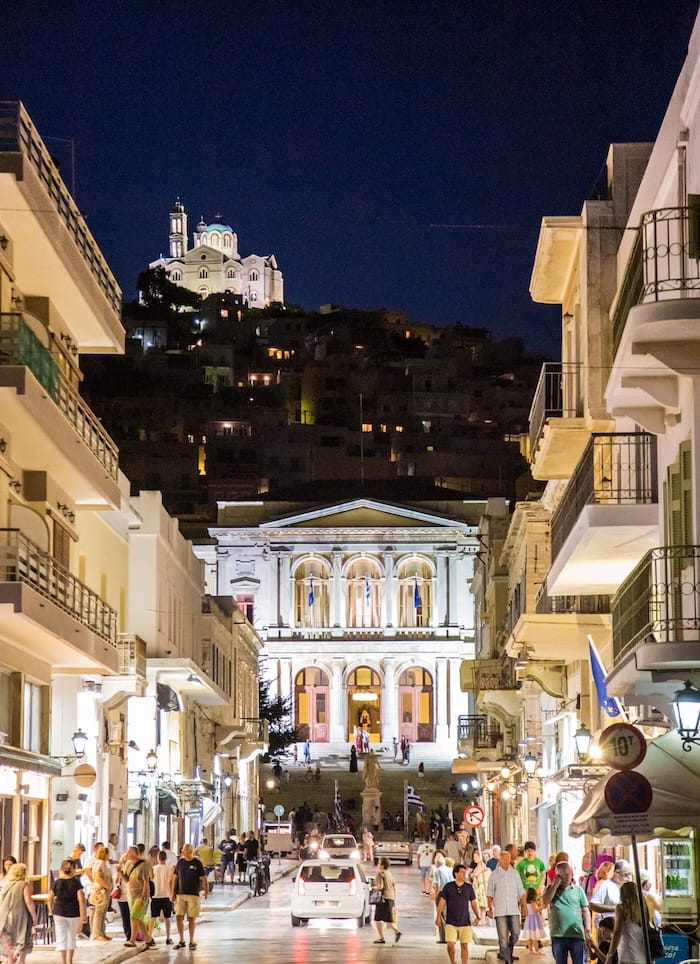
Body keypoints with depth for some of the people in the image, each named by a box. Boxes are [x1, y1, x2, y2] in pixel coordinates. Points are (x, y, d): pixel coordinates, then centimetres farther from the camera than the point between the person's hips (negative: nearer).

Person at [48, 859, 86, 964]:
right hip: (74, 914, 0)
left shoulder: (57, 883, -1)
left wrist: (51, 911, 17)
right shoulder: (76, 882, -5)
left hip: (59, 913, 0)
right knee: (71, 938, 17)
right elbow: (81, 899, -12)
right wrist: (83, 915, -9)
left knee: (61, 939, 5)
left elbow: (50, 899, 2)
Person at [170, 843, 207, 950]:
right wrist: (172, 893, 9)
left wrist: (206, 891, -9)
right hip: (180, 894, 3)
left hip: (193, 894, -3)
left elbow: (203, 878, -3)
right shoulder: (180, 862, 5)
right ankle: (181, 940, 13)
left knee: (192, 918, 1)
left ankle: (192, 941, 13)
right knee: (178, 917, 0)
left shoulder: (197, 863, -5)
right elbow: (175, 877, 11)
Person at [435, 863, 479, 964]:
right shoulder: (448, 887, -1)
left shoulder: (469, 887, 4)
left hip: (465, 922, 2)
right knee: (450, 945, -8)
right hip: (451, 922, -2)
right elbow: (442, 902, 0)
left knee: (464, 946, 1)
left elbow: (473, 903, 9)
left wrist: (477, 917, -1)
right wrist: (438, 916, -9)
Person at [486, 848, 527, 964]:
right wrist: (490, 908, -5)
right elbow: (490, 893, 4)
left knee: (516, 933, -2)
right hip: (500, 910, -2)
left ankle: (509, 951, 24)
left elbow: (521, 892, 13)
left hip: (514, 909, 2)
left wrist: (524, 905, 6)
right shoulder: (494, 874, 3)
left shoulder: (515, 873, 10)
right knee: (503, 936, -5)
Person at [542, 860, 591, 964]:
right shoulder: (551, 889, 7)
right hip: (558, 935, 1)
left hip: (577, 935, -1)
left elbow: (585, 911, 6)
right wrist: (555, 885, -10)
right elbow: (545, 902, -12)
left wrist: (588, 930, 1)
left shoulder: (578, 890, 4)